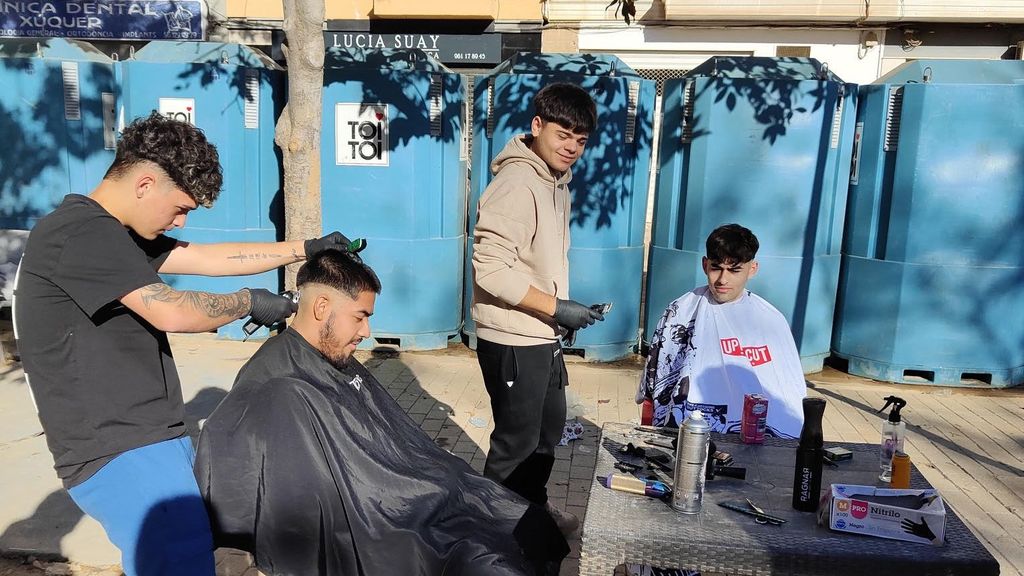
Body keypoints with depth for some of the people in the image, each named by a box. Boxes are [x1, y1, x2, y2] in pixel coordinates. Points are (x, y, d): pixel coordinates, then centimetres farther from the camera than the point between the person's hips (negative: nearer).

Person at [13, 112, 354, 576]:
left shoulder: (114, 234, 15)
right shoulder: (79, 232, -16)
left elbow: (211, 258, 13)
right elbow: (172, 312, -23)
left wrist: (306, 249, 12)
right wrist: (250, 302, -6)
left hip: (154, 437, 10)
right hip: (116, 451, -10)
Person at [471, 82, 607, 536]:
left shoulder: (557, 183, 10)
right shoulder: (517, 184, -20)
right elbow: (490, 267, -27)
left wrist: (562, 311, 9)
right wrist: (555, 308, -23)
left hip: (543, 335, 10)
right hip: (513, 339, -9)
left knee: (549, 428, 23)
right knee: (517, 438, 5)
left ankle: (534, 506, 44)